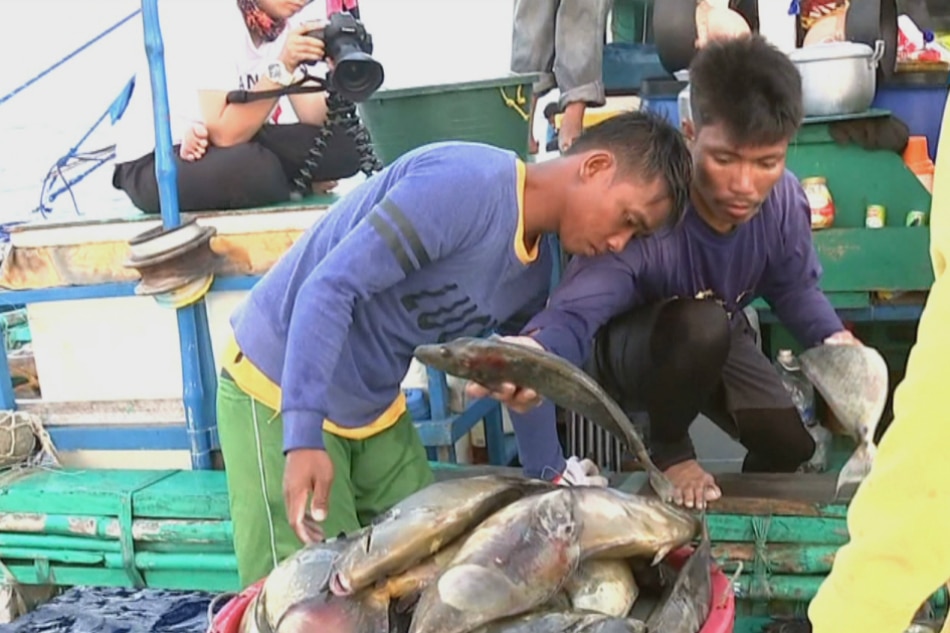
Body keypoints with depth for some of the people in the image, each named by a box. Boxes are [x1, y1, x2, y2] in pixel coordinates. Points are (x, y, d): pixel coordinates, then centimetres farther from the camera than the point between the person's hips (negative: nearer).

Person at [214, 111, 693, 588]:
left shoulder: (537, 274, 0)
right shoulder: (463, 184, -28)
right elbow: (329, 289, -32)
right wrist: (303, 438, -38)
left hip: (375, 409, 8)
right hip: (277, 386, -8)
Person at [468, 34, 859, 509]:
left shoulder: (784, 201, -22)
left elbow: (795, 288, -3)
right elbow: (573, 313, -51)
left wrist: (834, 340, -22)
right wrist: (534, 355, -74)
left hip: (716, 345, 5)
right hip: (621, 346, -5)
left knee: (791, 444, -10)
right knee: (702, 323, -37)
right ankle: (666, 451, -7)